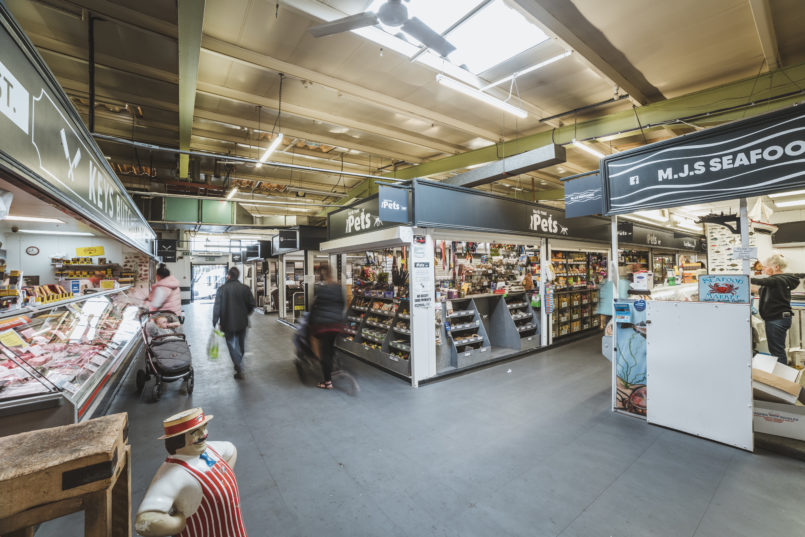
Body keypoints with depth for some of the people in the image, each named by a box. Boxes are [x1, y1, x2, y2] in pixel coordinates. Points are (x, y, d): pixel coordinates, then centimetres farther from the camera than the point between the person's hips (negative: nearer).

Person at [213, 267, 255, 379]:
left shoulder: (222, 289, -8)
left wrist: (215, 322, -2)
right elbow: (251, 304, -2)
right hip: (242, 323, 2)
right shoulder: (245, 288, -4)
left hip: (228, 323, -2)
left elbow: (217, 307, -8)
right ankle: (238, 364, 34)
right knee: (241, 344, 18)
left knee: (232, 345, 4)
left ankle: (239, 369, -4)